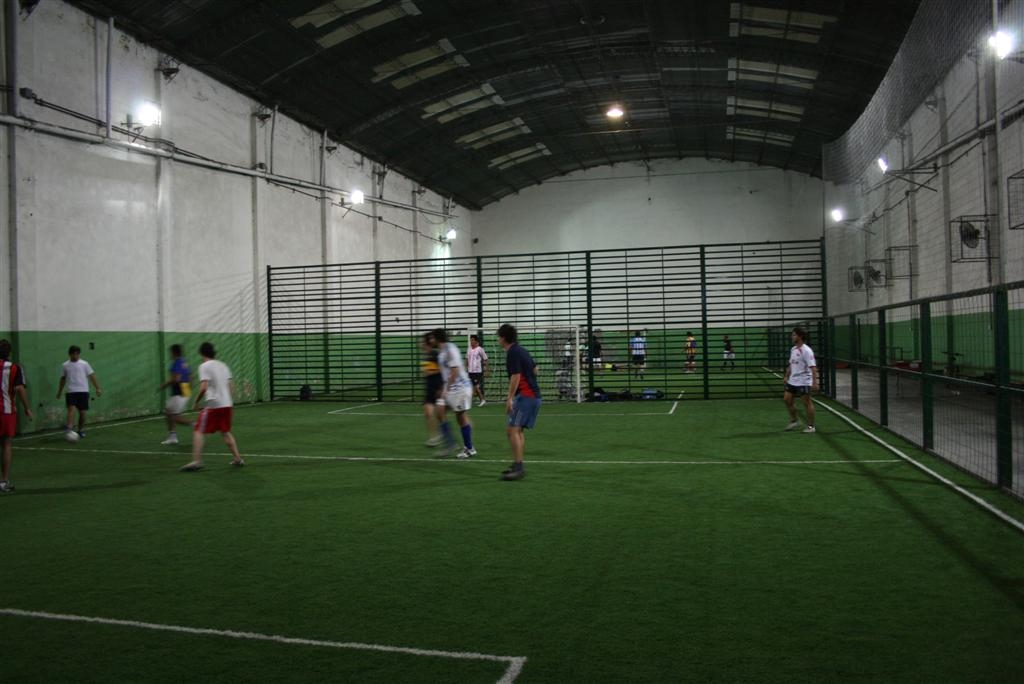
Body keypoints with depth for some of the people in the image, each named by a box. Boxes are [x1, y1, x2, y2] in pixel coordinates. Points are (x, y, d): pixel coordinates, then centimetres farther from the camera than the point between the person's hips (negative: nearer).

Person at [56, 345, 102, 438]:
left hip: (83, 391, 0)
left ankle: (81, 430, 18)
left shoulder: (84, 364, 1)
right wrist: (59, 392, 22)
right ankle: (70, 429, -27)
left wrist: (98, 388, -4)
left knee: (82, 412, 3)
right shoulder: (65, 365, 7)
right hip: (71, 392, 0)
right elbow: (63, 379, 18)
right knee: (71, 409, -19)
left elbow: (92, 376, 1)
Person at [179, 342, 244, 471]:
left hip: (213, 404, -7)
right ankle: (237, 458, 18)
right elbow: (231, 385, 15)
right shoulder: (223, 365, 14)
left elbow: (203, 388, -16)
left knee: (198, 431, 0)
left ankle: (196, 460, -10)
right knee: (226, 432, 19)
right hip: (227, 404, 7)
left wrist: (196, 402, -4)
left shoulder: (204, 366, -6)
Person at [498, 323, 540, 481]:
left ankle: (518, 467, -15)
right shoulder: (521, 350, 15)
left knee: (512, 430, -12)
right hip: (534, 395, 10)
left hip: (525, 396, -10)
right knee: (518, 430, 14)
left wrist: (510, 398, -20)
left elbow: (516, 376, -20)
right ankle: (517, 465, 17)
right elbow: (535, 370, 24)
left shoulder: (513, 353, -12)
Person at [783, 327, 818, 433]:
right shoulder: (793, 349, 8)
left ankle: (811, 426, 11)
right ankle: (794, 421, 24)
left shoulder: (806, 350, -17)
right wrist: (786, 376, 19)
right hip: (792, 381, 8)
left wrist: (814, 382, -27)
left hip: (804, 382, -8)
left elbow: (813, 367, -22)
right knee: (787, 399, 8)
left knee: (807, 403, 1)